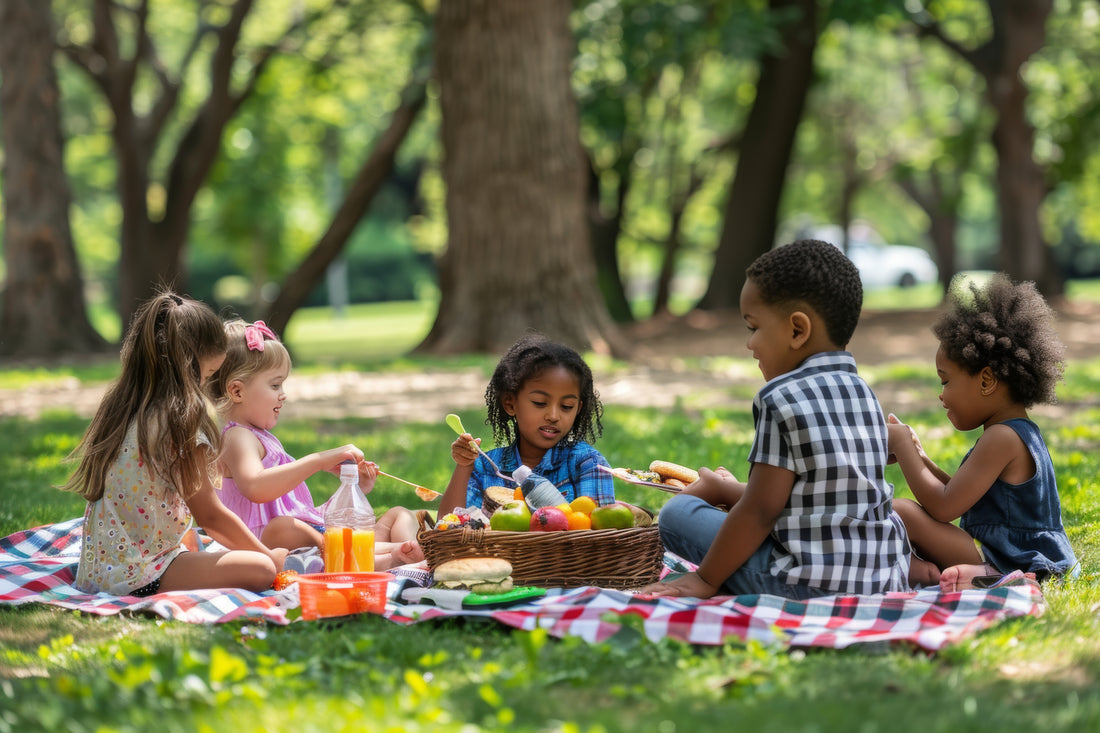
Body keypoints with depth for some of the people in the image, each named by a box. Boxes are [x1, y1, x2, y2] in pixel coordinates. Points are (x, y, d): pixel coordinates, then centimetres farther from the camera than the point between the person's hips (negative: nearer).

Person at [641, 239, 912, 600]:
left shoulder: (782, 398, -12)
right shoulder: (864, 393, 13)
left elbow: (761, 510, -13)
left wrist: (706, 579, -4)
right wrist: (728, 490, 33)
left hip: (810, 584, -8)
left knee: (677, 512, 2)